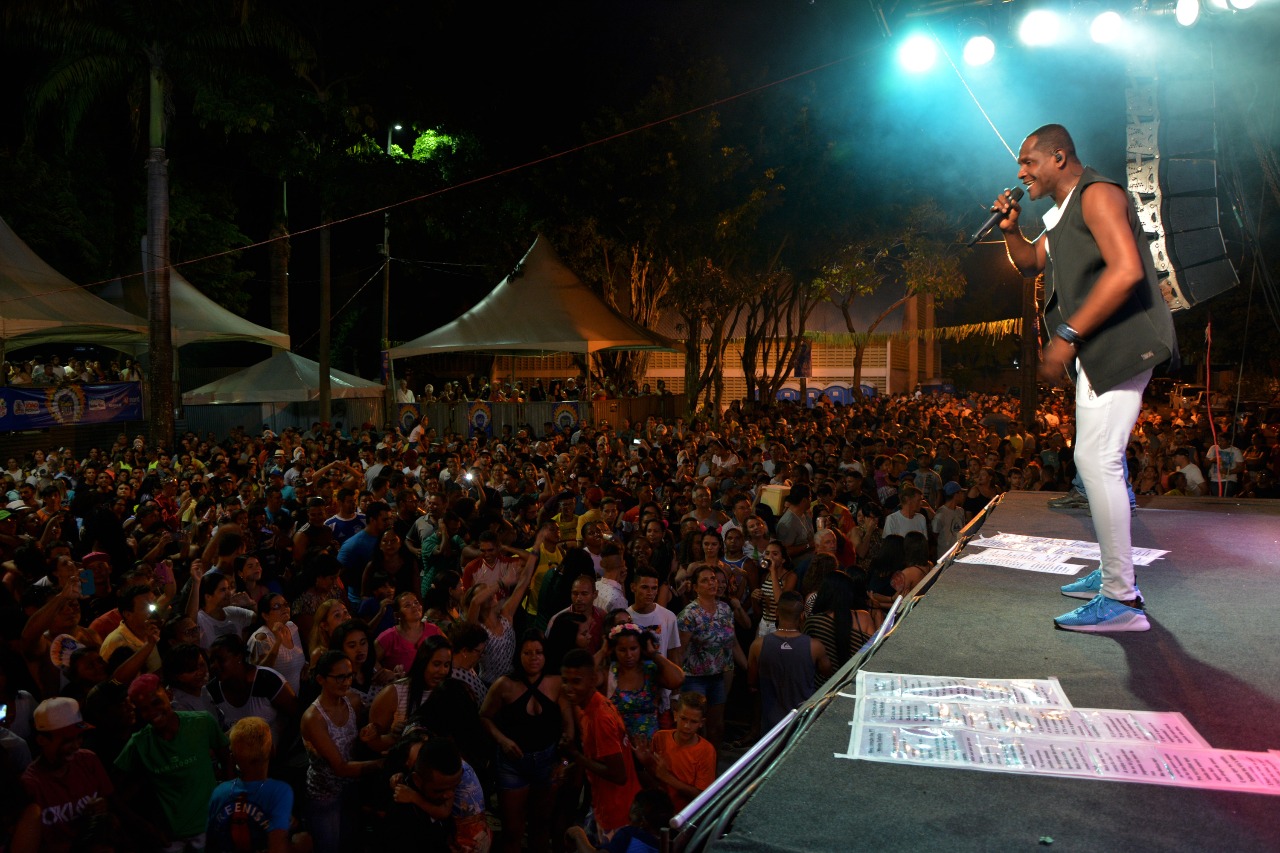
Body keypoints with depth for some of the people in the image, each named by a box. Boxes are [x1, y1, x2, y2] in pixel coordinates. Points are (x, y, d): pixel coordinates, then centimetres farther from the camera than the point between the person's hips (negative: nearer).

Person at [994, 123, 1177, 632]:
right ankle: (1113, 572, 26)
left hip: (1118, 345, -11)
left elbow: (1126, 270, -24)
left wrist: (1067, 335, -24)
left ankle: (1121, 601, -12)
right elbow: (1030, 264, 30)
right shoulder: (1063, 212, 20)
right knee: (1098, 461, 15)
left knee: (1096, 459, -15)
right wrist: (1010, 227, 11)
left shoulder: (1097, 194, -11)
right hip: (1096, 352, 11)